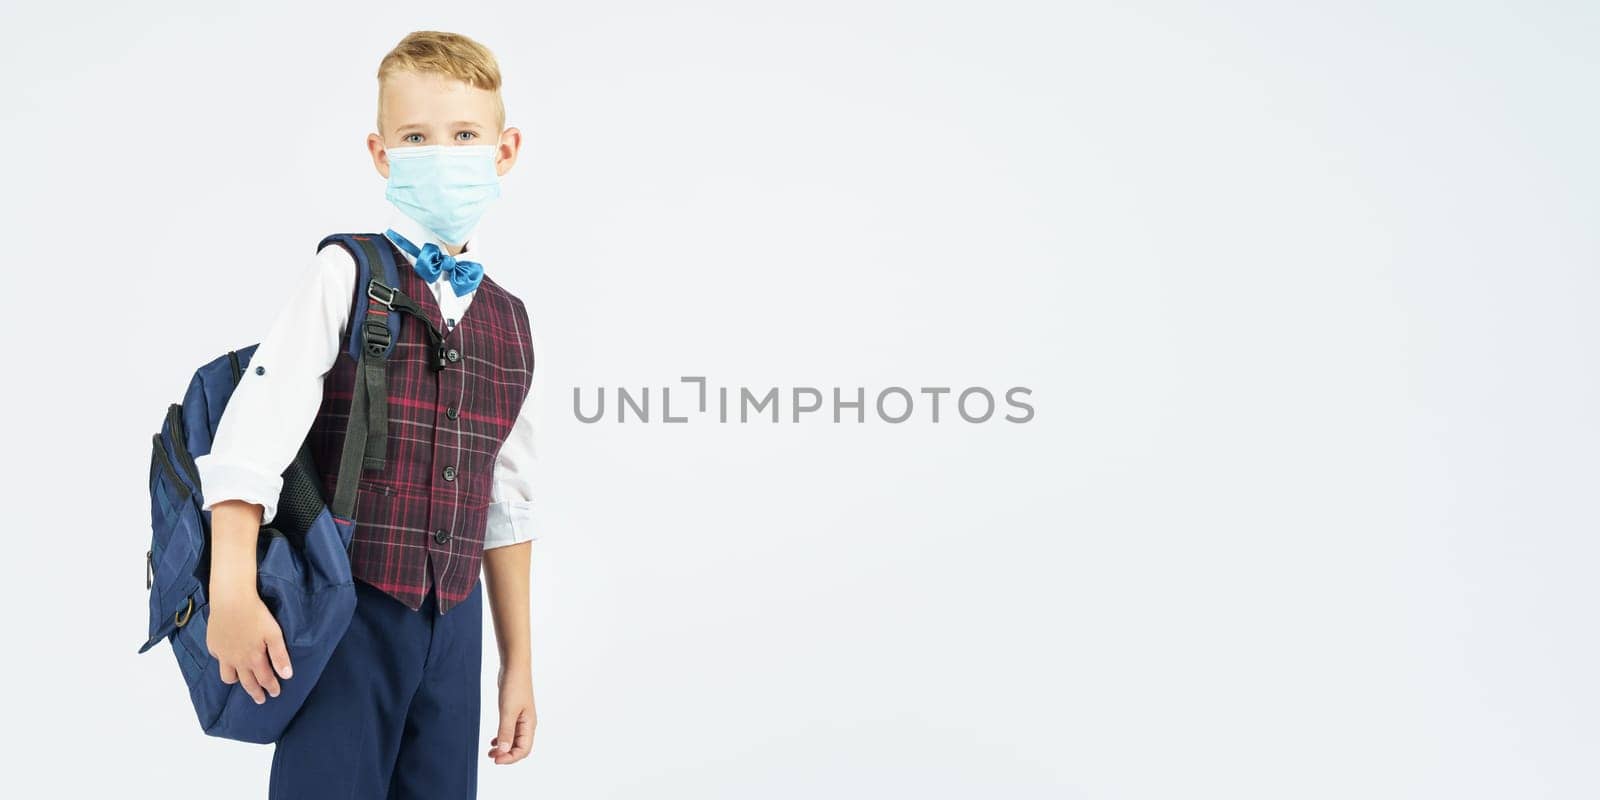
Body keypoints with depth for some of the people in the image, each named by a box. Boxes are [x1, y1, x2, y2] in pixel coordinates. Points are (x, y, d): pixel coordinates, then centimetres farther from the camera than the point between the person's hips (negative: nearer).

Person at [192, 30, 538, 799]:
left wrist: (519, 661, 15)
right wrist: (233, 595, -22)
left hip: (453, 621, 5)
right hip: (346, 613, -4)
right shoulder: (347, 276, -5)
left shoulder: (509, 321, 10)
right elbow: (254, 427, -13)